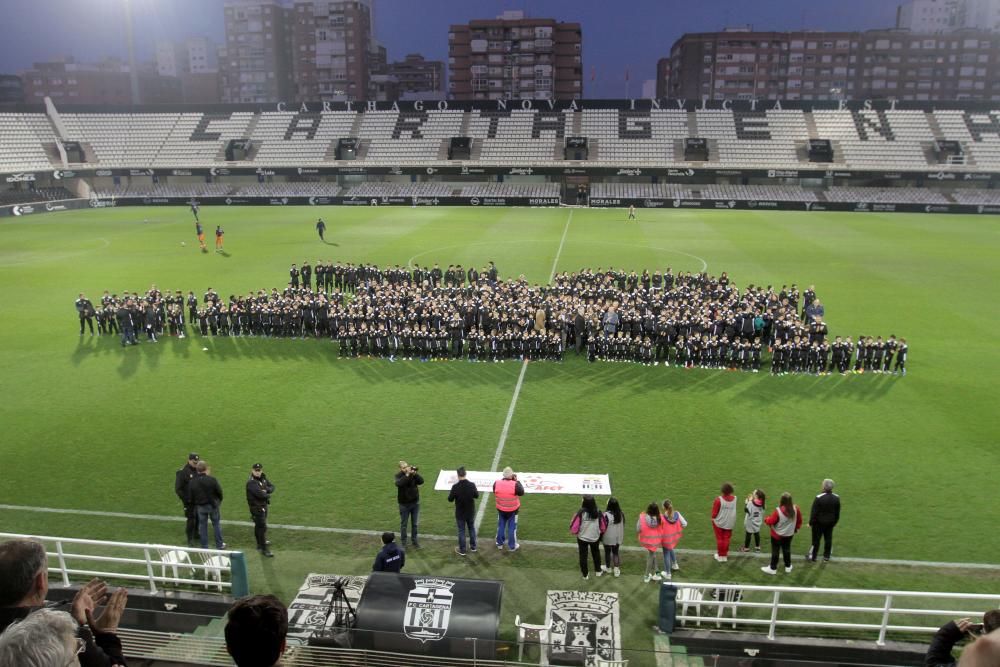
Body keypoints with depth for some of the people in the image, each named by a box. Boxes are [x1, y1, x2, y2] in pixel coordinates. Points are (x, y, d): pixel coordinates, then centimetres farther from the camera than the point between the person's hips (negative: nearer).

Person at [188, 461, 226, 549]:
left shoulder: (192, 482, -9)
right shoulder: (212, 480, -16)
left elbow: (190, 497, -4)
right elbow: (219, 492, -9)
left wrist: (195, 504, 15)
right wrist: (219, 500, 11)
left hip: (200, 506, 1)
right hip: (212, 505, -1)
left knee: (202, 526, 12)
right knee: (216, 524, 13)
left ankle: (204, 546, 18)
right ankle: (219, 545, 20)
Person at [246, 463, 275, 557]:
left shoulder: (263, 478, 5)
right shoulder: (251, 482, -22)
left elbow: (272, 487, 3)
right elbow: (260, 494, -30)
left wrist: (266, 490, -19)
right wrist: (268, 495, -10)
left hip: (264, 505, 8)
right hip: (256, 507, -8)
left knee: (259, 525, 25)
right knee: (262, 527, -9)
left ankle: (261, 542, 41)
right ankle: (264, 550, -6)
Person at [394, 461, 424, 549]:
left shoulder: (414, 474, -4)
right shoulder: (398, 476, -11)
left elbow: (421, 481, -18)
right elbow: (399, 483, -32)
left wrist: (415, 474, -31)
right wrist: (407, 475, -36)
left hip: (415, 502, 2)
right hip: (404, 504, -2)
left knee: (415, 523, 12)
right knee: (403, 524, 9)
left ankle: (415, 540, 27)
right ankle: (403, 542, 21)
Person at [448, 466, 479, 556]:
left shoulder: (455, 487, -24)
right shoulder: (472, 485, -17)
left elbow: (450, 499, -12)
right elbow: (476, 495, 0)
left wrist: (450, 492, 6)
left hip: (460, 513, -2)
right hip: (470, 512, 2)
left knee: (461, 531, 11)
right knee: (471, 528, 22)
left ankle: (462, 550, 21)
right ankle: (473, 546, 35)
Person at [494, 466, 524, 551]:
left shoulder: (497, 483, -16)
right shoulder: (515, 485, -26)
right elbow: (522, 492, -9)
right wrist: (517, 481, -5)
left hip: (500, 509, 3)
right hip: (513, 510, -3)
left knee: (501, 526, 20)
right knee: (512, 527, 12)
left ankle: (499, 543, 35)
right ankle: (512, 546, 24)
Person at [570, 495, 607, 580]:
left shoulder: (581, 513, -26)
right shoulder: (598, 513, -17)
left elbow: (574, 527, -21)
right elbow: (603, 526, -5)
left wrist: (576, 532, 2)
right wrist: (600, 533, 16)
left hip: (582, 538, -3)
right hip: (595, 538, 3)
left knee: (583, 555, 17)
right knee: (596, 553, 27)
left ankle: (585, 574, 28)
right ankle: (598, 571, 41)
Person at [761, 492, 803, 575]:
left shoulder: (778, 511, -30)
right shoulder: (796, 509, -14)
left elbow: (771, 521, -20)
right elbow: (799, 520, 2)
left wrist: (766, 519, 3)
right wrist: (797, 528, 20)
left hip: (777, 535, -5)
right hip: (789, 534, 5)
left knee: (775, 551, 9)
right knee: (787, 549, 23)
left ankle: (773, 568, 20)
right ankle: (788, 566, 35)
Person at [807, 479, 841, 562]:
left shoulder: (819, 498, -22)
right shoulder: (836, 498, -7)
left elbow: (814, 512, -16)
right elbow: (837, 512, 4)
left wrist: (811, 523, -5)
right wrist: (835, 522, 17)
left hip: (819, 522, -4)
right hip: (830, 522, 4)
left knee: (816, 540, 7)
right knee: (828, 539, 16)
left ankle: (812, 557, 18)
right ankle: (826, 556, 28)